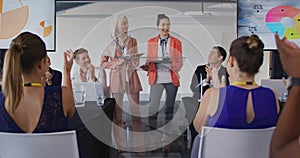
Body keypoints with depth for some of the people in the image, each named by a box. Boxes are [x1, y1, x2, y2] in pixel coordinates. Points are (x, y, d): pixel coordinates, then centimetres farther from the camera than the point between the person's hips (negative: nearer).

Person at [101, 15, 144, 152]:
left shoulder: (133, 41, 9)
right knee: (117, 112, 1)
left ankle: (139, 145, 5)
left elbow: (136, 61, 14)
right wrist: (119, 61, -10)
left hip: (132, 77, 2)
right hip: (117, 78, -1)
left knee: (136, 111, 0)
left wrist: (131, 58, -8)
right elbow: (103, 63, 5)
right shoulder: (111, 43, 3)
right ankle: (119, 146, 10)